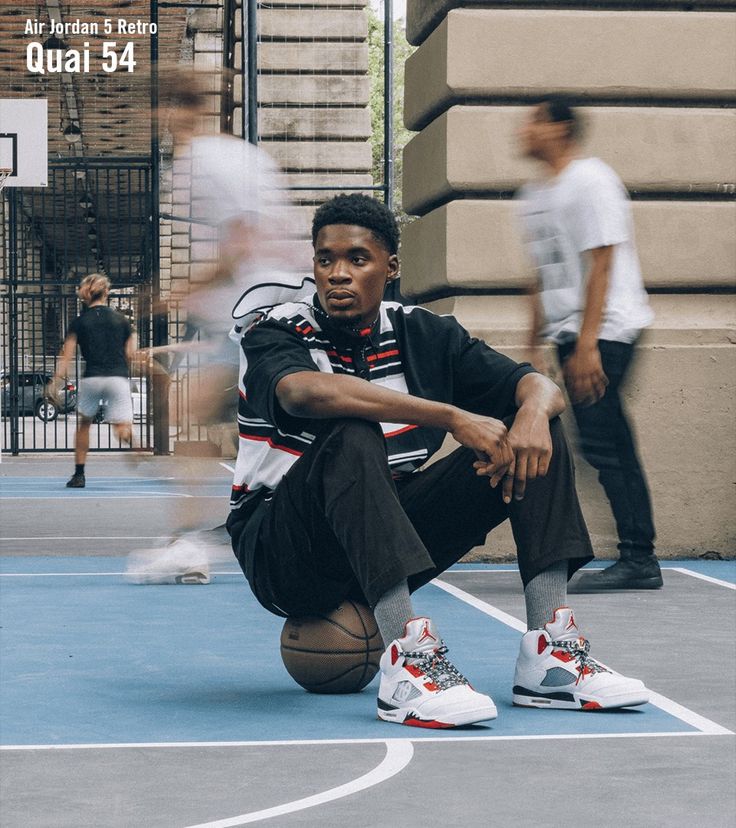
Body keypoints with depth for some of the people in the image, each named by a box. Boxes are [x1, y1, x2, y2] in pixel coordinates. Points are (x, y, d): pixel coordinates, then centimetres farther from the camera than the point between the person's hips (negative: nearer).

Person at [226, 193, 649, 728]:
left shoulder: (422, 335, 5)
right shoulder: (277, 335, -10)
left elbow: (539, 385, 1)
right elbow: (306, 391, -34)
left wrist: (533, 411, -25)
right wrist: (453, 417, -38)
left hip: (388, 551, 5)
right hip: (284, 558, -5)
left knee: (533, 433, -7)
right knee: (350, 437, -35)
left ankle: (549, 653, -19)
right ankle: (407, 662, -42)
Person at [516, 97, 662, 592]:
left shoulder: (591, 181, -8)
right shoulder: (535, 194, 17)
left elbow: (600, 265, -15)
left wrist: (586, 343, -20)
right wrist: (535, 343, 18)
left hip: (606, 330, -8)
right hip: (570, 334, 8)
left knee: (601, 444, -14)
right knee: (613, 446, 7)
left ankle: (638, 560, -10)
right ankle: (639, 561, 10)